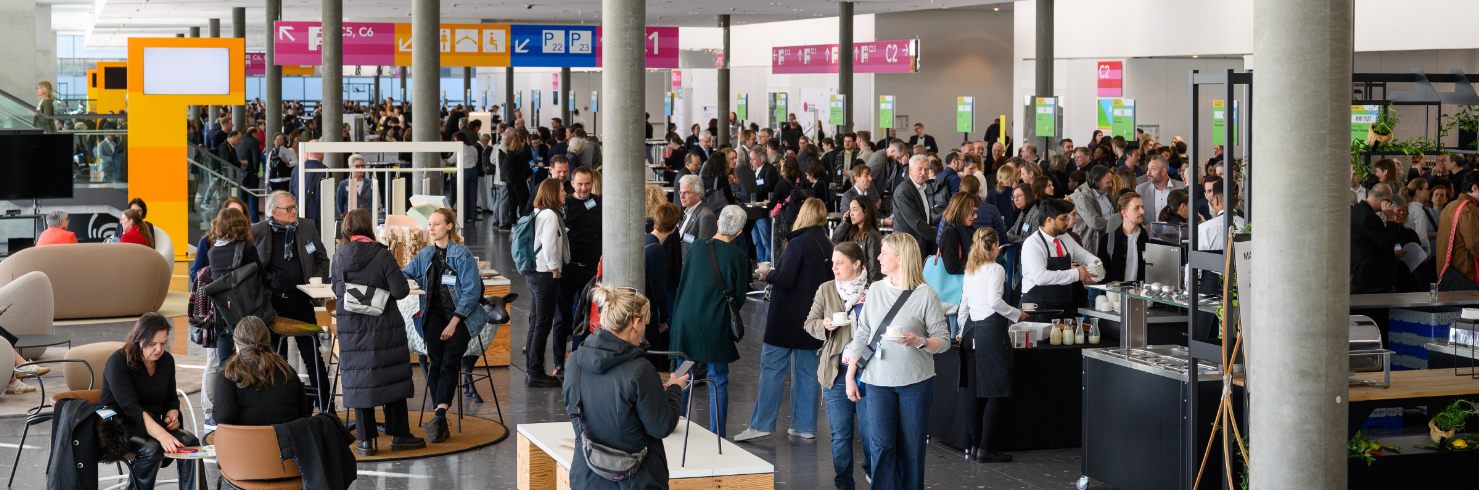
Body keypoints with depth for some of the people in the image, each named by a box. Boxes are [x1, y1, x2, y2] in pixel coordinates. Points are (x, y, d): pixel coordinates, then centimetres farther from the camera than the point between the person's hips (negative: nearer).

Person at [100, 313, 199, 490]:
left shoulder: (167, 360, 4)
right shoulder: (118, 361, -16)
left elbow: (171, 399, 18)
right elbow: (130, 407, -29)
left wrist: (171, 414, -9)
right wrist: (162, 434, -42)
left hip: (152, 422, 6)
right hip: (119, 425, -6)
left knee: (190, 441, -22)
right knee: (152, 448, -35)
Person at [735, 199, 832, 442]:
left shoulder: (799, 243, -16)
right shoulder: (828, 246, 6)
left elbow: (785, 279, -19)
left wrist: (768, 275, 0)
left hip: (788, 318, -7)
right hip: (813, 319, 7)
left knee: (772, 367, -1)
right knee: (807, 369, 11)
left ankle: (761, 424, -2)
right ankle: (805, 425, 13)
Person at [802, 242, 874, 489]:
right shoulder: (826, 290, 7)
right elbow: (809, 324, 11)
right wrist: (824, 326, -9)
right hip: (836, 372, 2)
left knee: (869, 431, 3)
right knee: (840, 433, 7)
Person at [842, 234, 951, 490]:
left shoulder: (925, 294, -4)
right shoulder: (876, 289, 8)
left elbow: (944, 340, -3)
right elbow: (861, 335, 12)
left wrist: (918, 341, -22)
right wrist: (850, 376, 8)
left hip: (915, 381, -2)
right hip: (878, 380, 2)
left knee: (911, 445, 3)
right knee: (880, 444, -7)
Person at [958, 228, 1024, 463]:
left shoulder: (969, 271, 16)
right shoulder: (995, 269, -6)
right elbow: (995, 301, -17)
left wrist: (963, 332, 31)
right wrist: (1017, 315, -4)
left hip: (972, 329, 8)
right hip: (992, 329, -8)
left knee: (976, 391, 11)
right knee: (997, 391, -4)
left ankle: (974, 444, 14)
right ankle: (987, 448, -7)